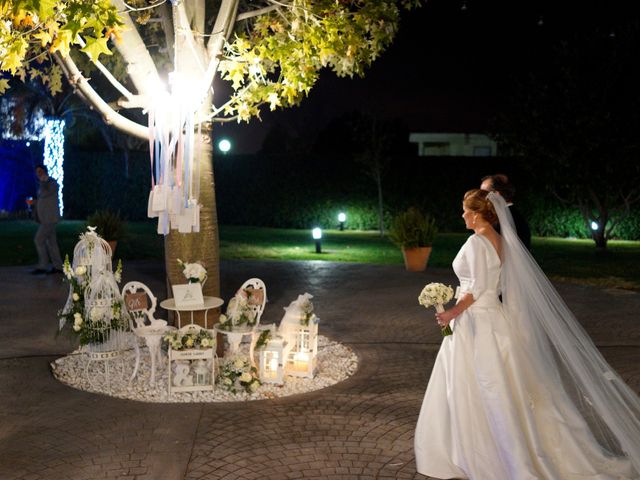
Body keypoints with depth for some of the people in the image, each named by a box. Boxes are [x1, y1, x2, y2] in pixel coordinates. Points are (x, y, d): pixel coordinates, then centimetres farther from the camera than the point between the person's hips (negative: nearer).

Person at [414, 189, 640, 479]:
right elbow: (498, 284, 12)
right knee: (497, 390, 17)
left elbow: (476, 289, -21)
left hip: (478, 322, -9)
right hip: (493, 317, 9)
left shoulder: (476, 242, -19)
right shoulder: (500, 241, 7)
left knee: (476, 392, 3)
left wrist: (452, 313, -12)